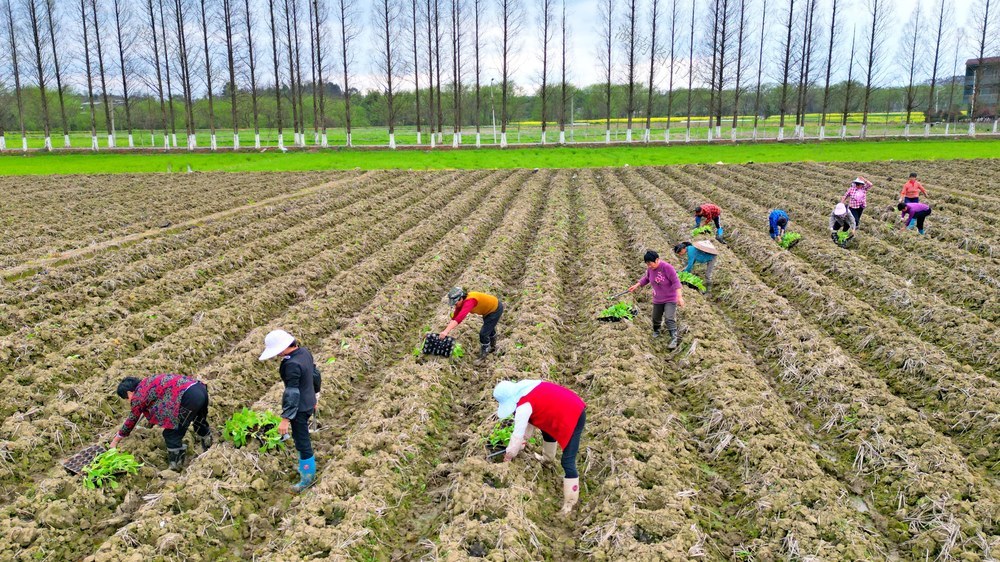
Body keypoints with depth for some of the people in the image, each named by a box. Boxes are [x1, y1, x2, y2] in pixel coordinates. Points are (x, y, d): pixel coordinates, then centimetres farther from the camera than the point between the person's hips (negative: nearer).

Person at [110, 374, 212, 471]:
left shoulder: (138, 396, 6)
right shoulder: (148, 382, 27)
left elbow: (132, 420, 17)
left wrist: (115, 440, 30)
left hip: (188, 397, -10)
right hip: (201, 388, 10)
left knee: (171, 434, 4)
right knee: (200, 423, 33)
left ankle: (176, 467, 11)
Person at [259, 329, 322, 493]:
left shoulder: (292, 364, -29)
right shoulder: (304, 352, -2)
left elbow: (292, 393, -27)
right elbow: (315, 374, 11)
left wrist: (285, 418, -22)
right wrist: (315, 395, 23)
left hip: (300, 408, -10)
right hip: (308, 402, 10)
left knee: (302, 441, 4)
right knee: (301, 437, 25)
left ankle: (308, 476, 18)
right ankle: (305, 466, 42)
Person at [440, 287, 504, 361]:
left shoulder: (469, 301, -40)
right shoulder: (461, 301, -13)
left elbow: (460, 317, -51)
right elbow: (455, 316, -7)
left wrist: (446, 331, -56)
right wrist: (447, 330, -11)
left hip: (496, 309, -9)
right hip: (489, 308, 9)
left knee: (483, 333, -9)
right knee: (490, 328, 29)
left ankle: (483, 356, 10)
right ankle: (493, 347, 54)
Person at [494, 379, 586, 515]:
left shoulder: (523, 406, -21)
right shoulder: (524, 390, 6)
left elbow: (518, 434, -11)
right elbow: (529, 420, 19)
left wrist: (508, 456, 2)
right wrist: (525, 439, 23)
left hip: (572, 417, -10)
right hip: (573, 406, 10)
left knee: (567, 462, -7)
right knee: (547, 429, 35)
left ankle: (570, 501, 0)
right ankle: (548, 458, 59)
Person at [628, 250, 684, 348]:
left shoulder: (667, 267, -26)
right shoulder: (650, 268, -8)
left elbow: (676, 282, -25)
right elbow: (646, 278, 12)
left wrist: (679, 297, -29)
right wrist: (636, 285, 5)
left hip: (670, 299, -6)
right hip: (657, 299, 6)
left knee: (670, 319, -16)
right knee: (656, 318, 18)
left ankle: (674, 340, -14)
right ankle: (656, 332, 45)